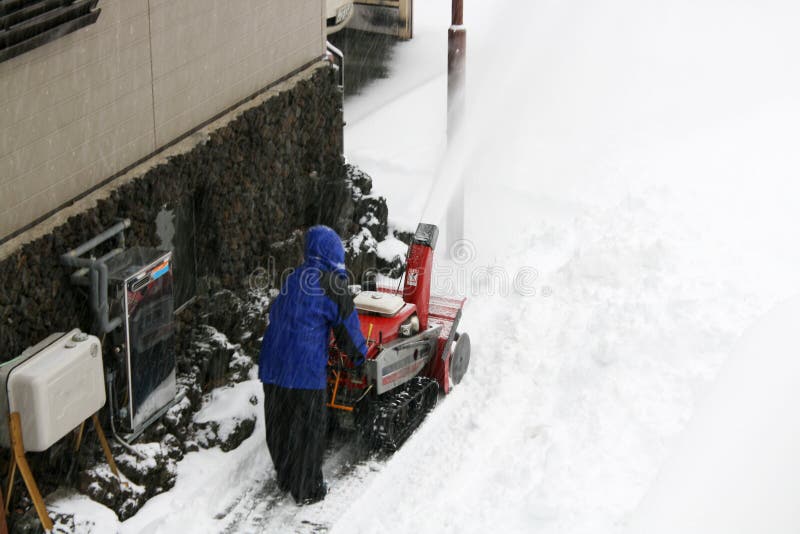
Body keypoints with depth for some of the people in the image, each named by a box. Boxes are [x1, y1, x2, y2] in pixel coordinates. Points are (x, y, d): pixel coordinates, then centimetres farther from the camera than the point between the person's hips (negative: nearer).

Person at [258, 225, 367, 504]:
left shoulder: (293, 279, 11)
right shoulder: (331, 284, -11)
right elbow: (347, 324, -7)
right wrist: (359, 354, 11)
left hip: (273, 366, 7)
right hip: (306, 369, -7)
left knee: (280, 424, 19)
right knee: (309, 429, 5)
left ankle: (285, 478, 35)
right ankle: (308, 489, 13)